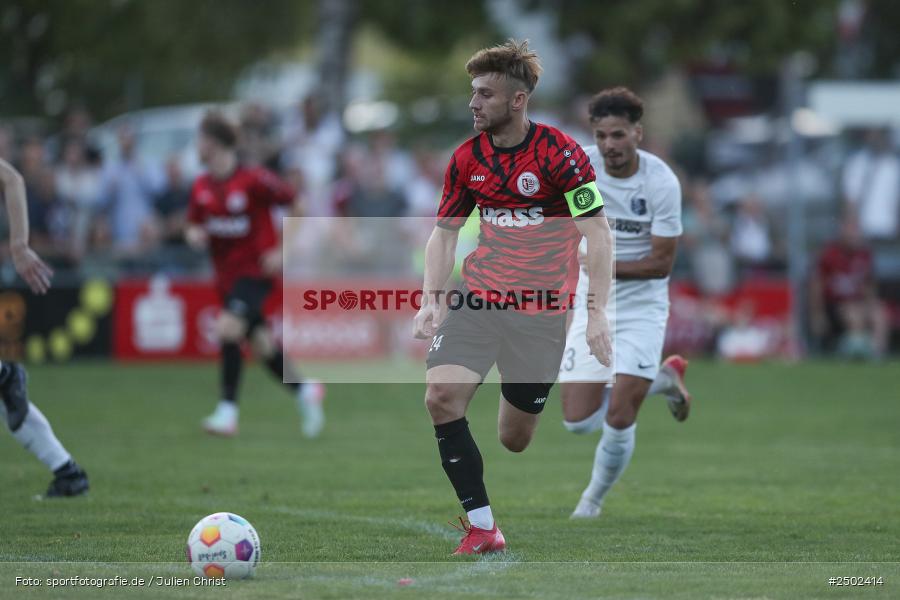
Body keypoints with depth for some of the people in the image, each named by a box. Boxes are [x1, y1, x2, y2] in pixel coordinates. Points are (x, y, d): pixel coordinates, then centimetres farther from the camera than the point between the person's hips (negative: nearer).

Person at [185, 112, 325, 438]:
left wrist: (283, 250, -14)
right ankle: (304, 390, 30)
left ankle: (228, 410, -20)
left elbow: (298, 204, -9)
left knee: (228, 329, -23)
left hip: (256, 269, -7)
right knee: (262, 345, 10)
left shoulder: (254, 180, -15)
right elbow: (193, 225, 16)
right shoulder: (201, 187, 4)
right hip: (227, 274, 7)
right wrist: (194, 234, -9)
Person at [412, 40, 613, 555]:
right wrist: (432, 299, -2)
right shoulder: (467, 159, 2)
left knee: (515, 440, 0)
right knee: (441, 395, -20)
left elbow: (599, 234, -12)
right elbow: (444, 232, 12)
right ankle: (482, 527, -13)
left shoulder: (560, 153, -12)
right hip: (477, 299, 4)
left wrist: (598, 312, -18)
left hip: (540, 311, -4)